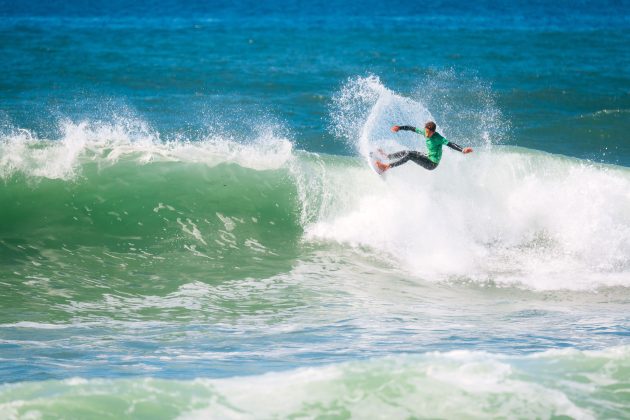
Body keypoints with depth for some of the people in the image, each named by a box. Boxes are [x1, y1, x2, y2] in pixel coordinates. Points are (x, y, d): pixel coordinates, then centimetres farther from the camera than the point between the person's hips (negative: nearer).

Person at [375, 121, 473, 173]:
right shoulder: (426, 132, -4)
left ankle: (387, 166, -18)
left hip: (432, 164, -8)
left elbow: (450, 144, -36)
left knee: (409, 155, -20)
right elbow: (413, 128, 7)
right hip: (428, 157, 8)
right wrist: (400, 128, 5)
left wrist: (462, 150, -50)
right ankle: (387, 156, 41)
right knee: (407, 152, 17)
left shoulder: (438, 138, -25)